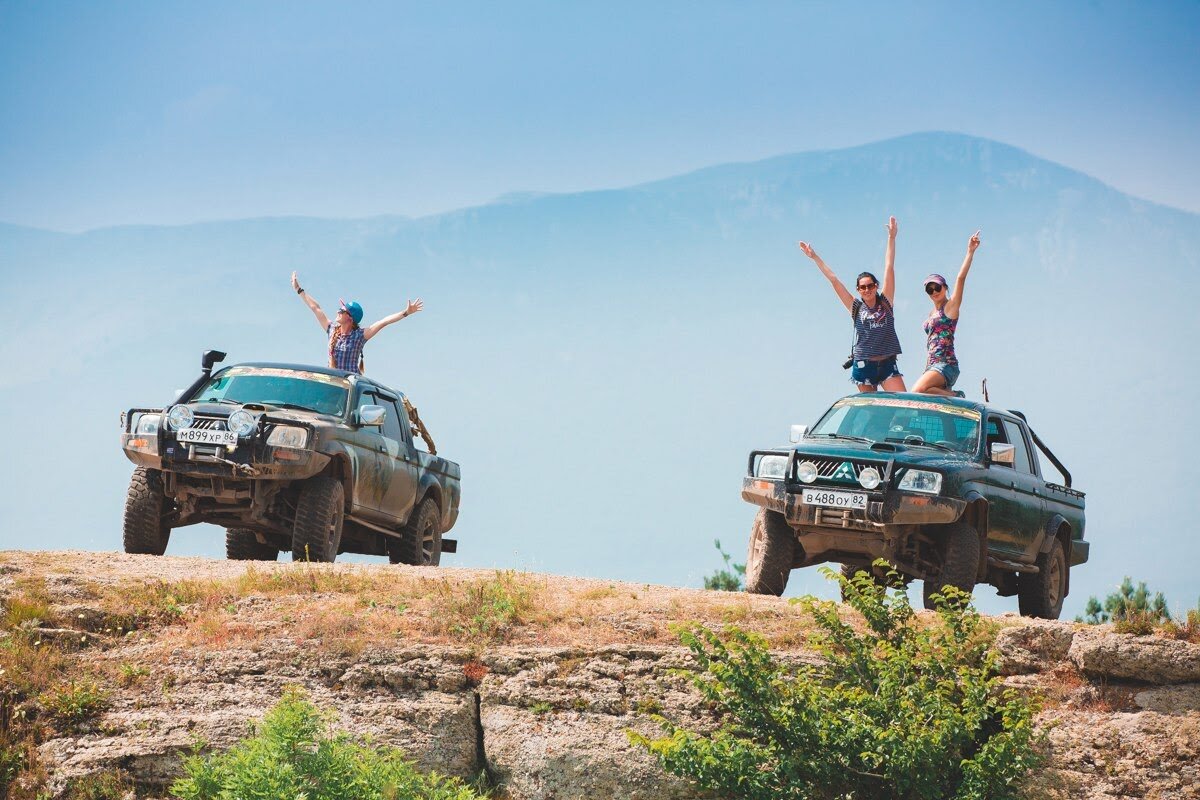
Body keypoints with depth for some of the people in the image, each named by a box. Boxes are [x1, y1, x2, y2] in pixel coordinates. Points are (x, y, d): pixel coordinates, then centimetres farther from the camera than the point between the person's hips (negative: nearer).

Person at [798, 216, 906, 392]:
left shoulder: (885, 303, 6)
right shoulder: (856, 308, 6)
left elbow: (889, 269, 5)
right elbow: (834, 280, 7)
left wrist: (891, 238, 4)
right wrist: (815, 258, 8)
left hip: (887, 365, 0)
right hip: (864, 365, 0)